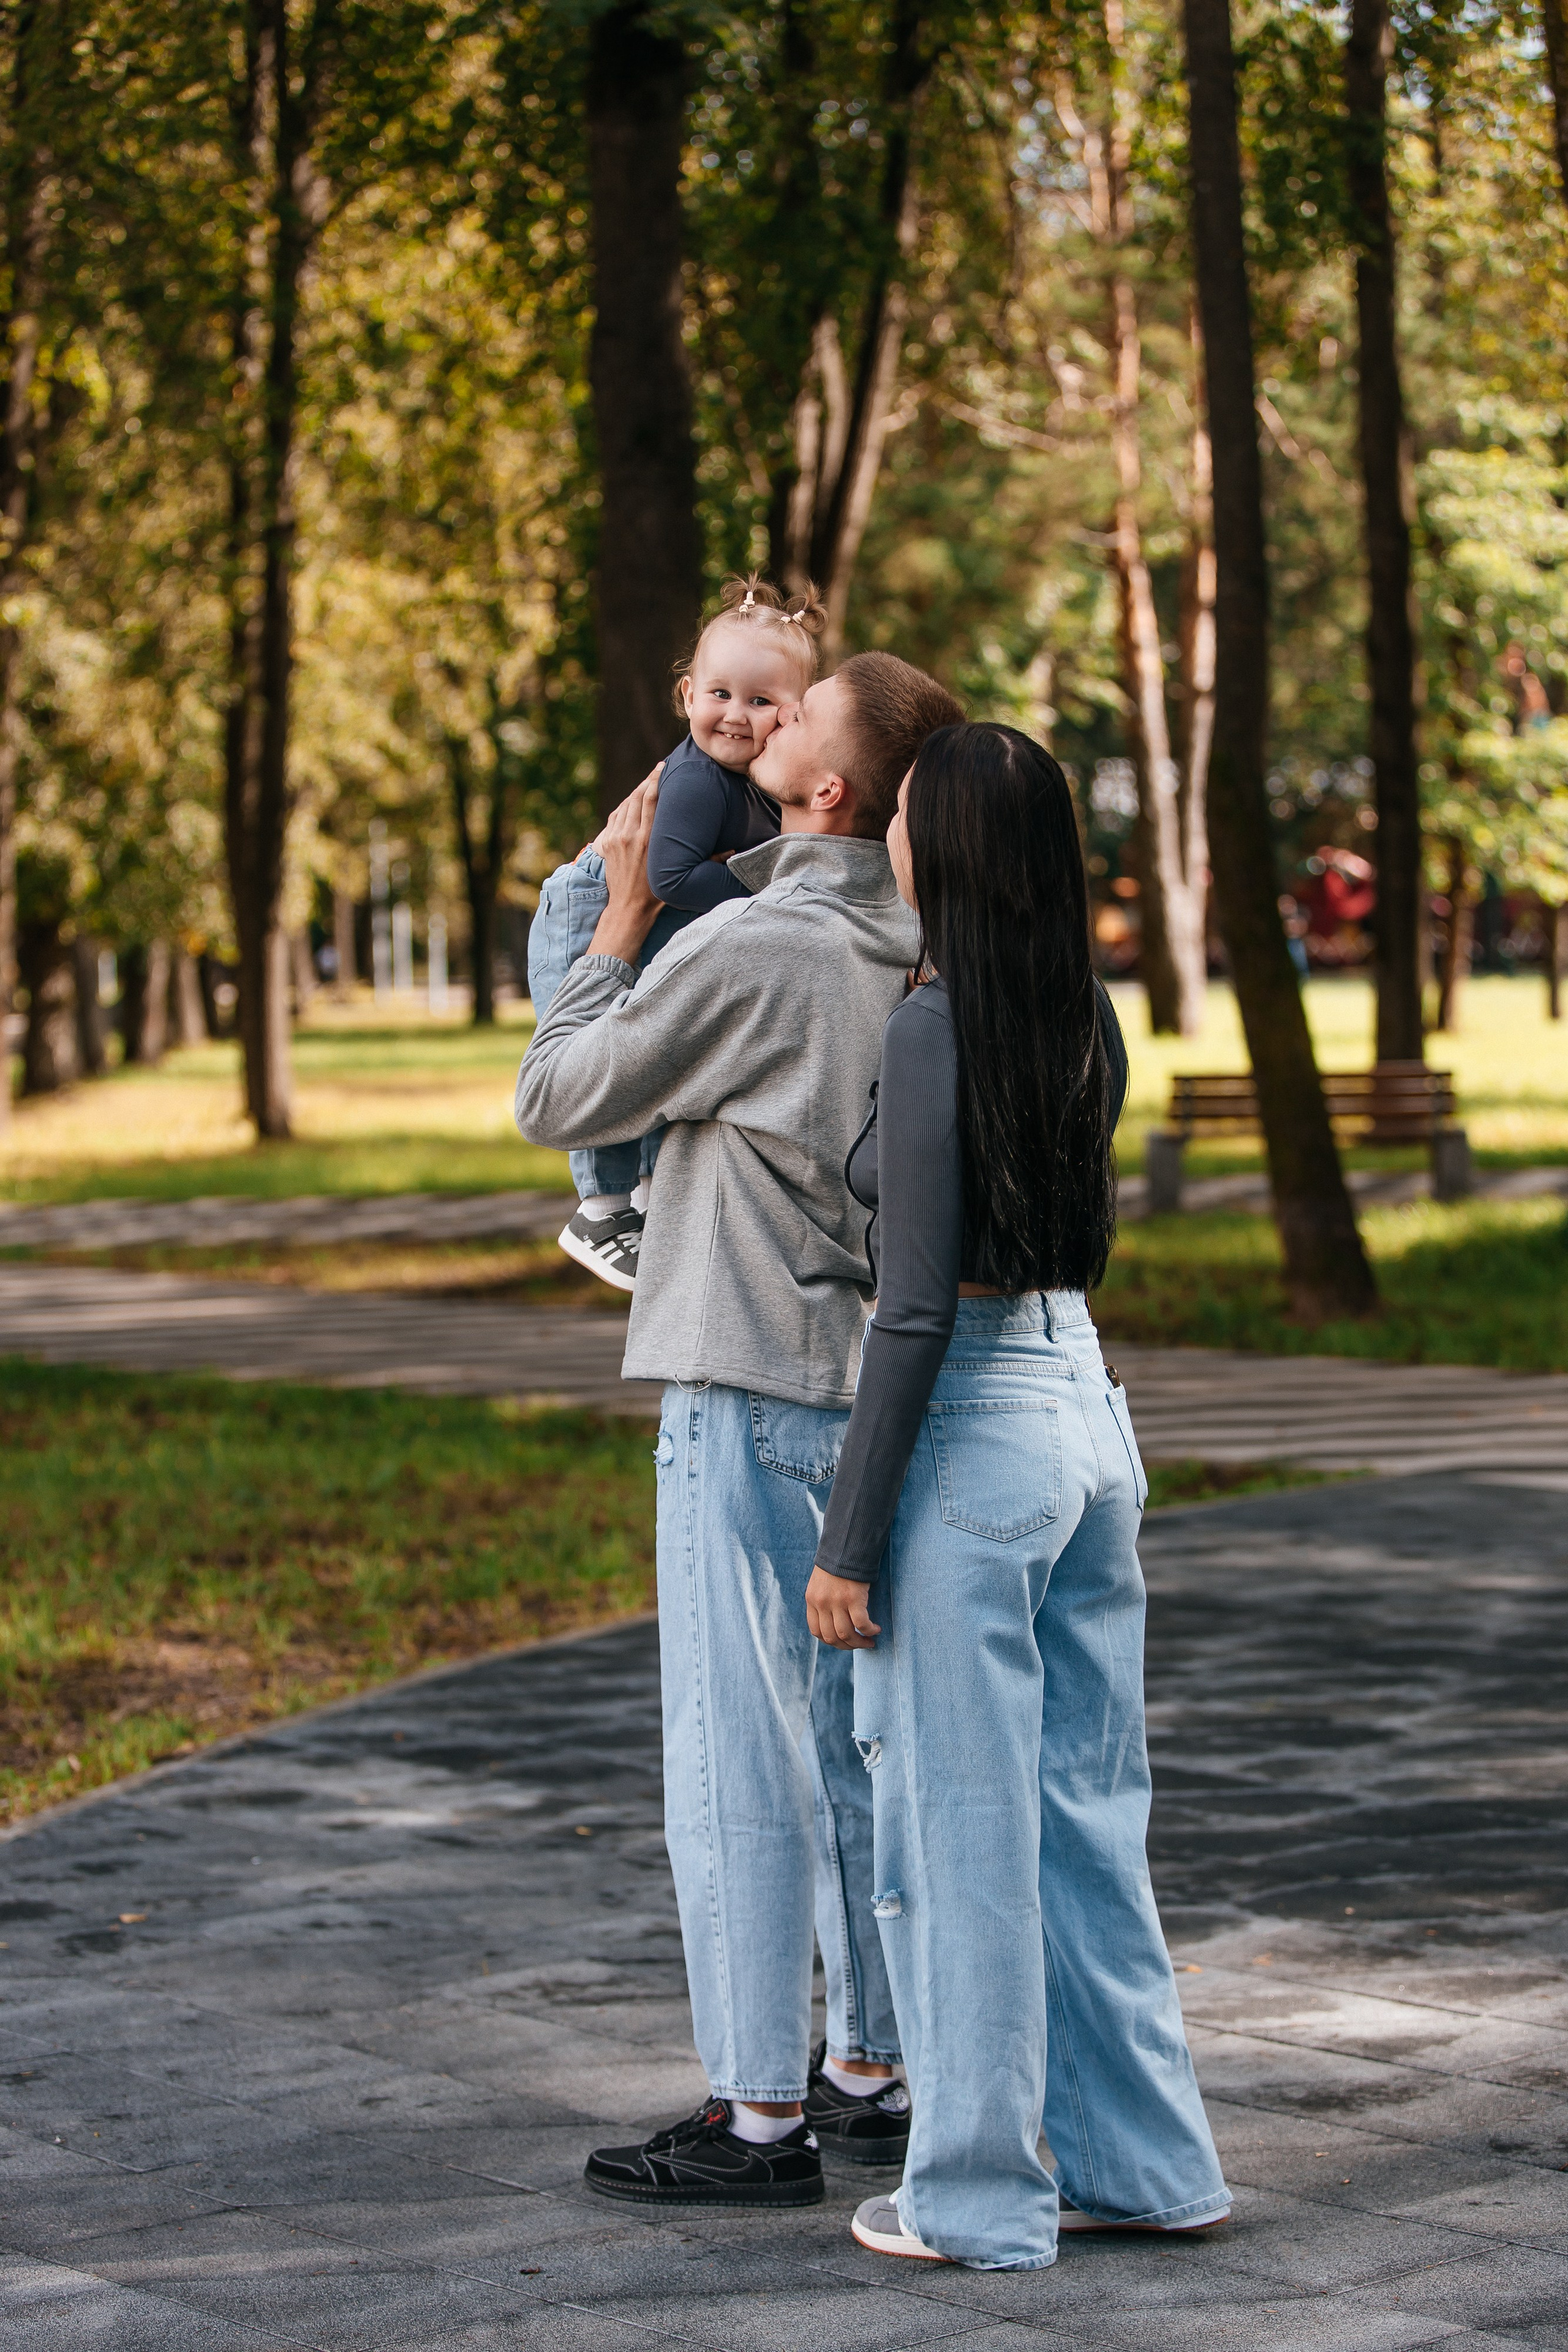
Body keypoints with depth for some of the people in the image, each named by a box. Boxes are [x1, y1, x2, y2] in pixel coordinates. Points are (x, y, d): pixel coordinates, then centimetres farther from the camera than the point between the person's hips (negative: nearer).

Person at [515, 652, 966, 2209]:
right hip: (875, 1383, 8)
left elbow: (554, 1101, -7)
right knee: (853, 1748, 15)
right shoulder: (924, 950, 4)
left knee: (735, 1760, -2)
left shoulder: (747, 952, -18)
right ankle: (868, 2073, 24)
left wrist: (624, 910, 1)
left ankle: (758, 2116, 3)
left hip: (751, 1396, -8)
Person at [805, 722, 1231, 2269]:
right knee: (1086, 1810, 15)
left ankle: (977, 2197, 11)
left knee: (959, 1822, 2)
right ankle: (1143, 2160, 23)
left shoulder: (933, 1029, -17)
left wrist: (848, 1542, -13)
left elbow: (916, 1309, -18)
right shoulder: (1087, 1023, 6)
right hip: (1087, 1403, 8)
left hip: (967, 1434, -8)